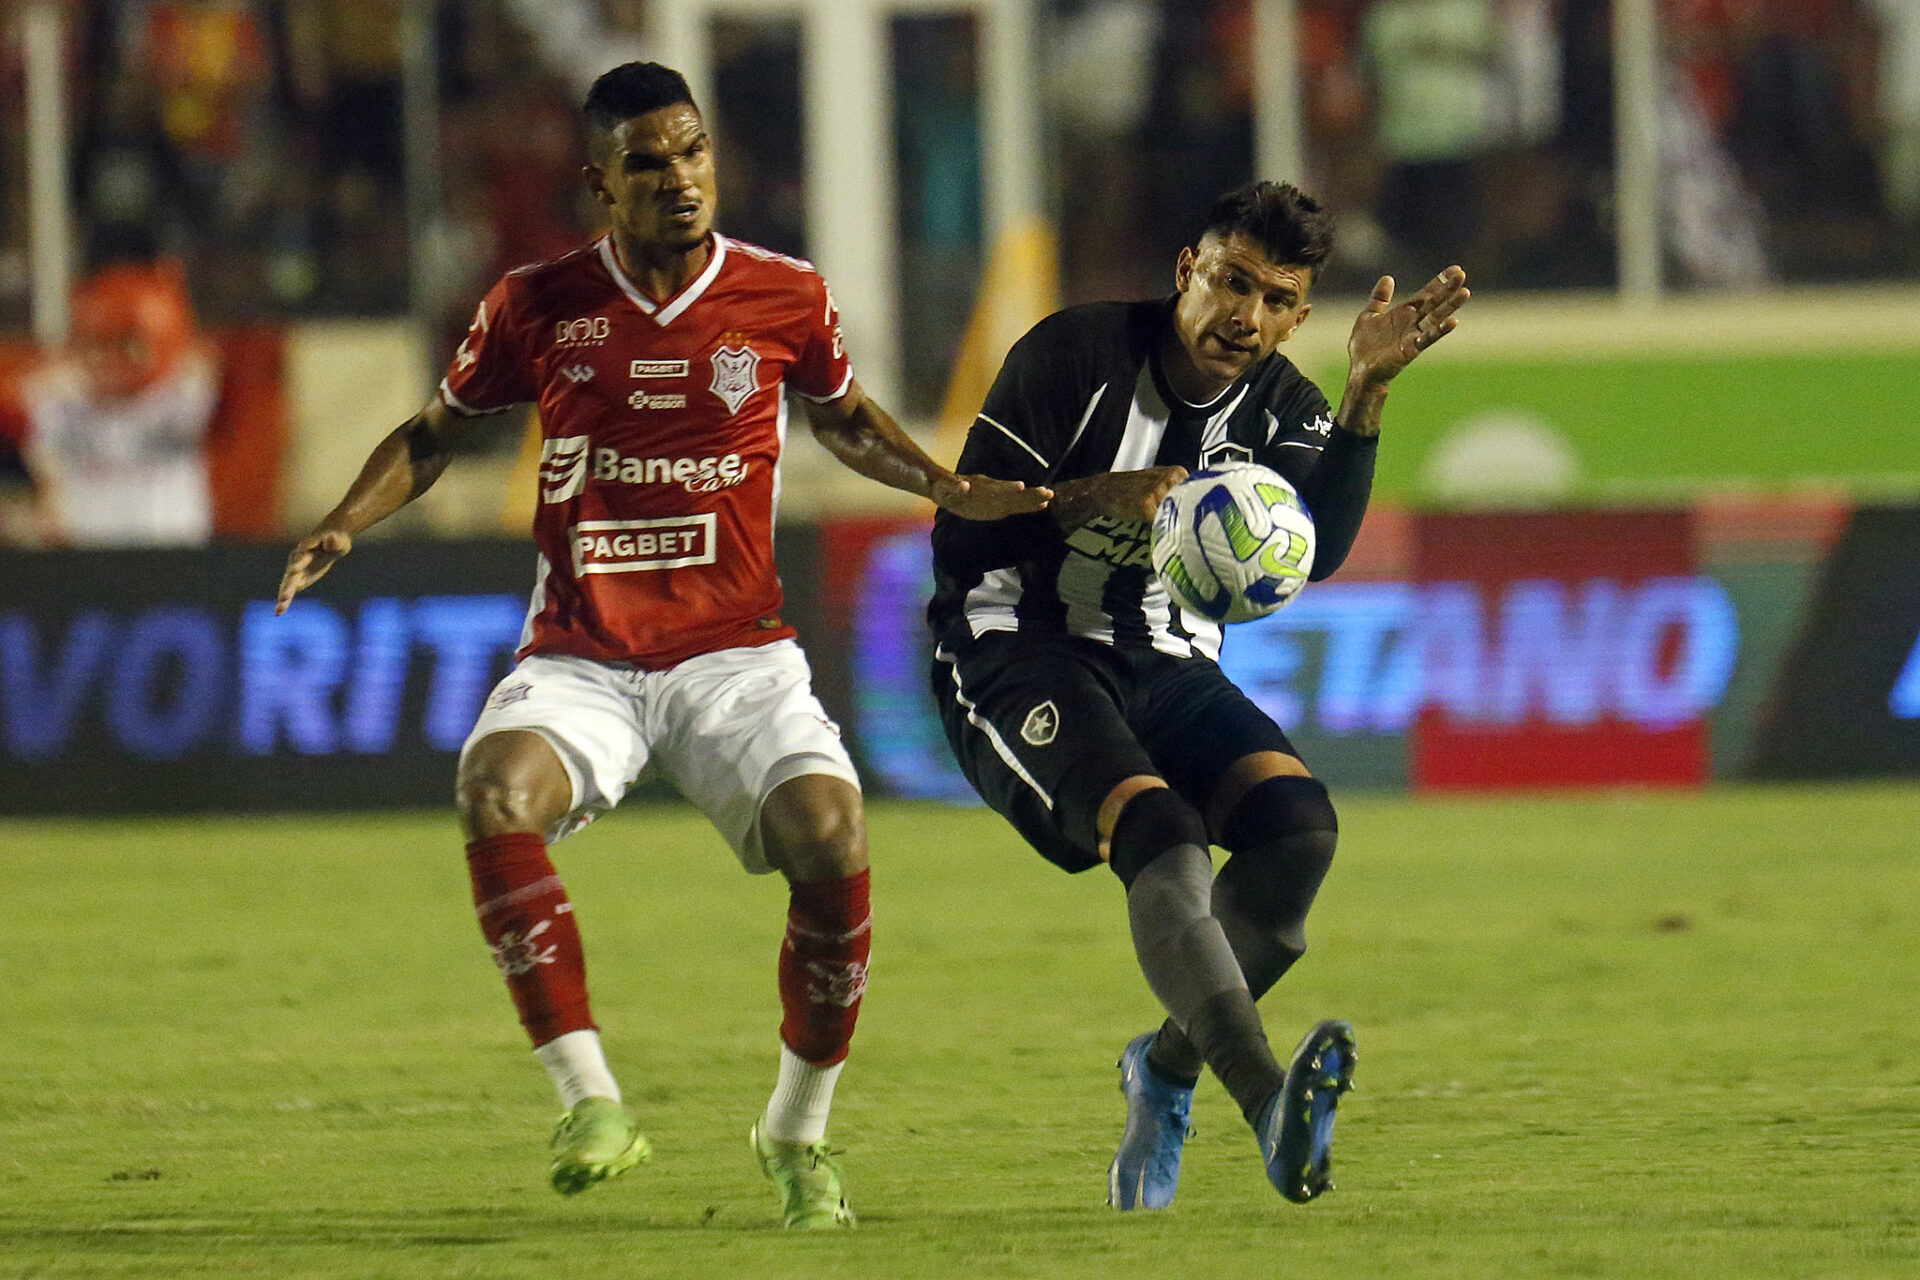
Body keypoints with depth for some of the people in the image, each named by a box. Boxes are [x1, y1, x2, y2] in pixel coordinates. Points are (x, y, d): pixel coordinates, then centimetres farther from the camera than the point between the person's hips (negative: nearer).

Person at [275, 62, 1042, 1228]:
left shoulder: (785, 298, 1)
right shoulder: (539, 306, 0)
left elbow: (844, 418, 21)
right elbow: (436, 434, 15)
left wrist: (950, 489, 7)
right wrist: (343, 528, -1)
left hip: (737, 653, 0)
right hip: (579, 659, 0)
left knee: (830, 832, -24)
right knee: (497, 790, -32)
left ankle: (798, 1132, -1)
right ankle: (592, 1103, -28)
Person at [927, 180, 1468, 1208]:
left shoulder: (1281, 409, 3)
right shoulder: (1075, 355, -9)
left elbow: (1318, 549, -18)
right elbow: (962, 537, -12)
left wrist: (1365, 397, -27)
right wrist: (1102, 498, -24)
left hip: (1165, 666, 5)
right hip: (1016, 653, -5)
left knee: (1298, 819, -21)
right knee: (1156, 829, -32)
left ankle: (1168, 1066, -1)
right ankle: (1269, 1105, -49)